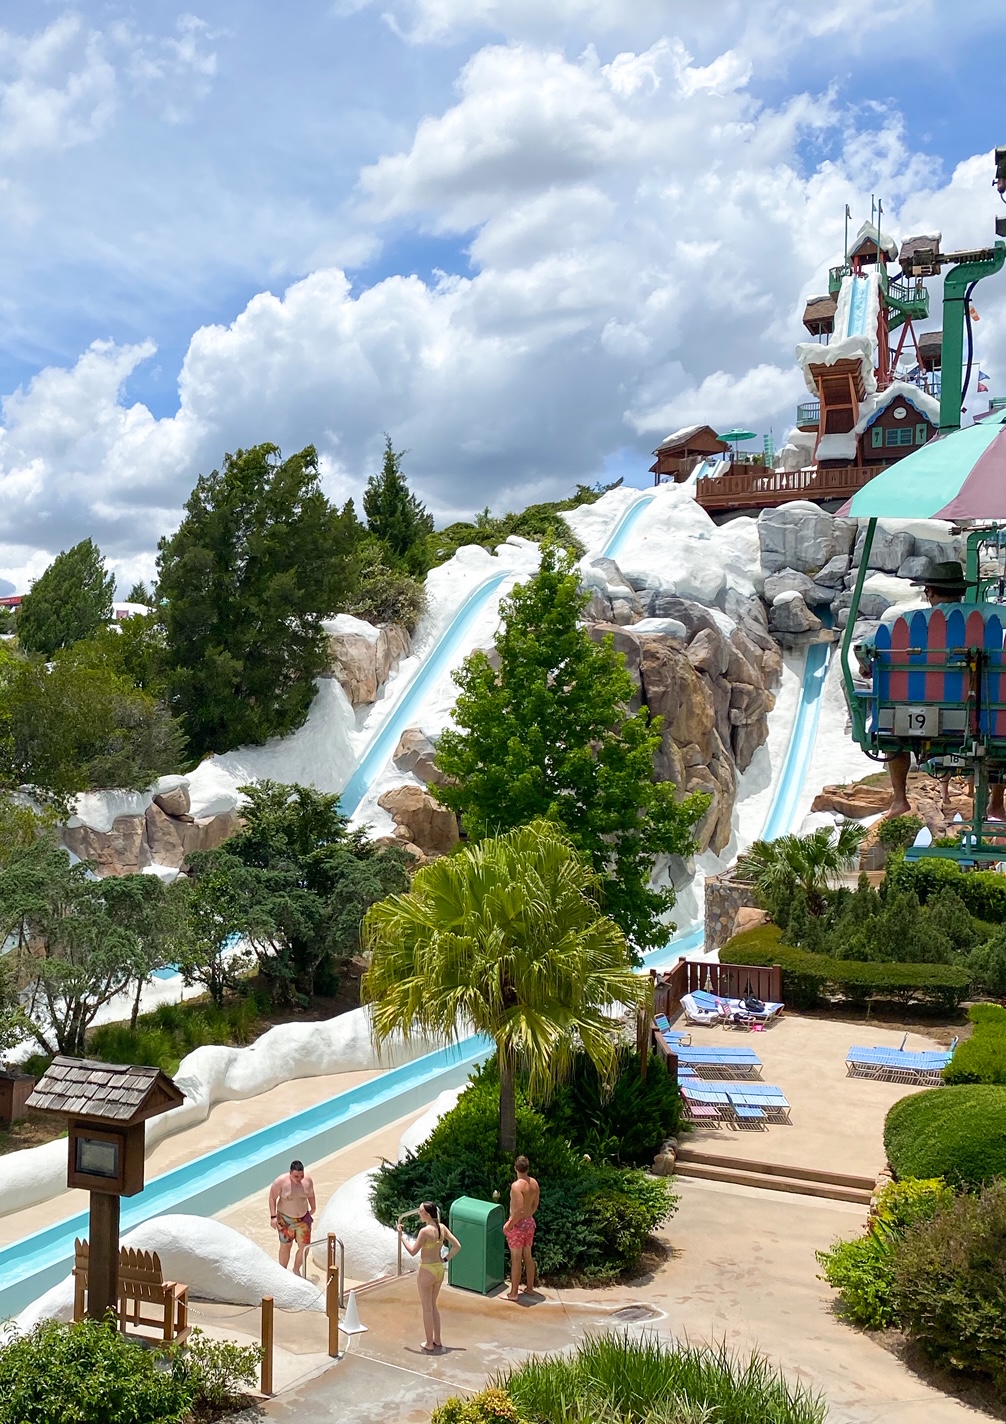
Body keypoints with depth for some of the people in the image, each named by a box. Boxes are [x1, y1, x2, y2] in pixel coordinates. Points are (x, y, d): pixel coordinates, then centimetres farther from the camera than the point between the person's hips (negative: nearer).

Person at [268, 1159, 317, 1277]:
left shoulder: (307, 1180, -12)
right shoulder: (281, 1181, -23)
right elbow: (272, 1197, -12)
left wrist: (313, 1208, 21)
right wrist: (273, 1216, -13)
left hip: (303, 1219, 3)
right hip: (285, 1219, -3)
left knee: (305, 1247, 4)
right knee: (285, 1246, 10)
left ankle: (296, 1269, 30)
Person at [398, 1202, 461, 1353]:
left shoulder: (425, 1231, -22)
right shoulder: (442, 1227, -1)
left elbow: (412, 1251, -17)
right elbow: (457, 1246, 0)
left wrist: (401, 1235, -10)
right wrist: (445, 1259, 5)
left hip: (426, 1271, -7)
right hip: (439, 1269, 7)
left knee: (427, 1308, 8)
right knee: (433, 1305, 22)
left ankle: (429, 1344, 17)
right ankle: (437, 1340, 29)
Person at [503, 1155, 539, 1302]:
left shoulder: (517, 1186, -24)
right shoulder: (534, 1183, 0)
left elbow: (519, 1210, -28)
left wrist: (508, 1225, -18)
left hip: (518, 1224, -7)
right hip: (529, 1222, 7)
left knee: (516, 1259, 3)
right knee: (528, 1256, 19)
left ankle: (513, 1293, 12)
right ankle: (529, 1287, 30)